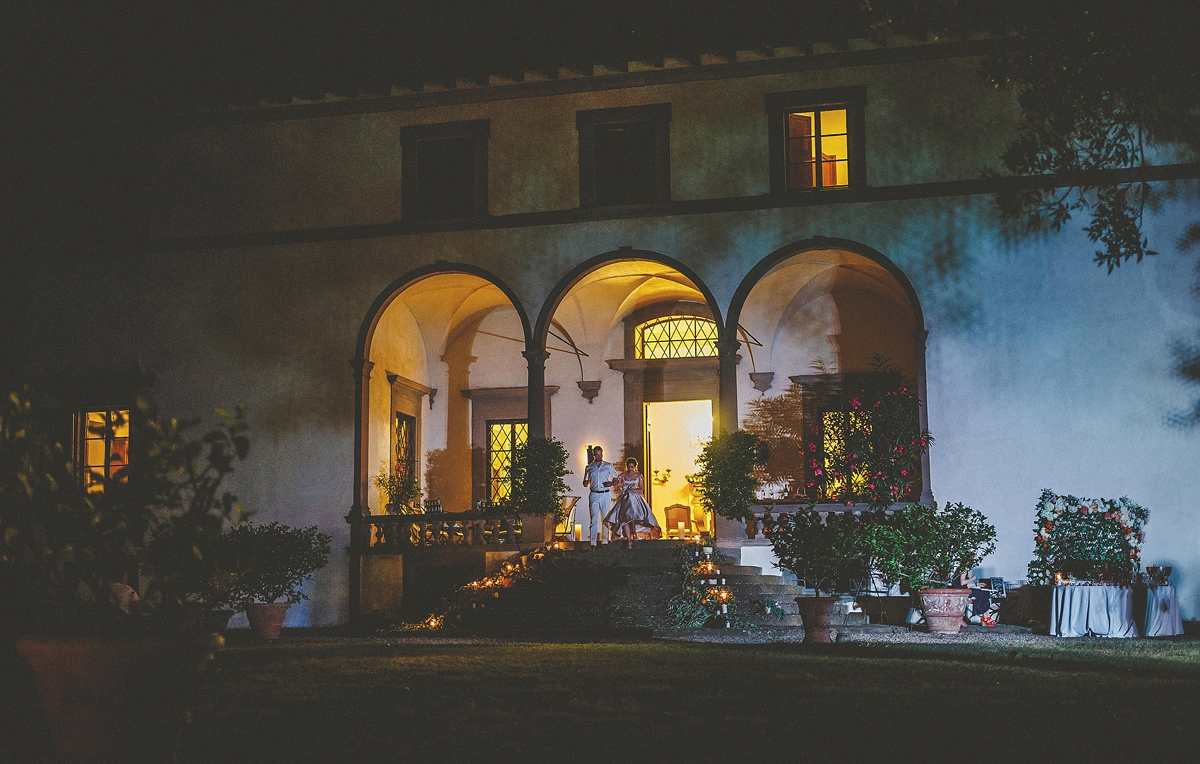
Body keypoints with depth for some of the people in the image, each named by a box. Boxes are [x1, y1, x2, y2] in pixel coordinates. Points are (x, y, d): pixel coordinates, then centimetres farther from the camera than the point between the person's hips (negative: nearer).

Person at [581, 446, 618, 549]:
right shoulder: (589, 467, 12)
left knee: (605, 519, 1)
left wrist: (611, 483, -10)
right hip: (594, 495, 0)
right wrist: (586, 483, -6)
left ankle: (605, 541, 8)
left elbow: (616, 479, 12)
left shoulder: (608, 466, 8)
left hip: (605, 495, 0)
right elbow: (585, 483, 18)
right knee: (593, 519, -6)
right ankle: (593, 543, -9)